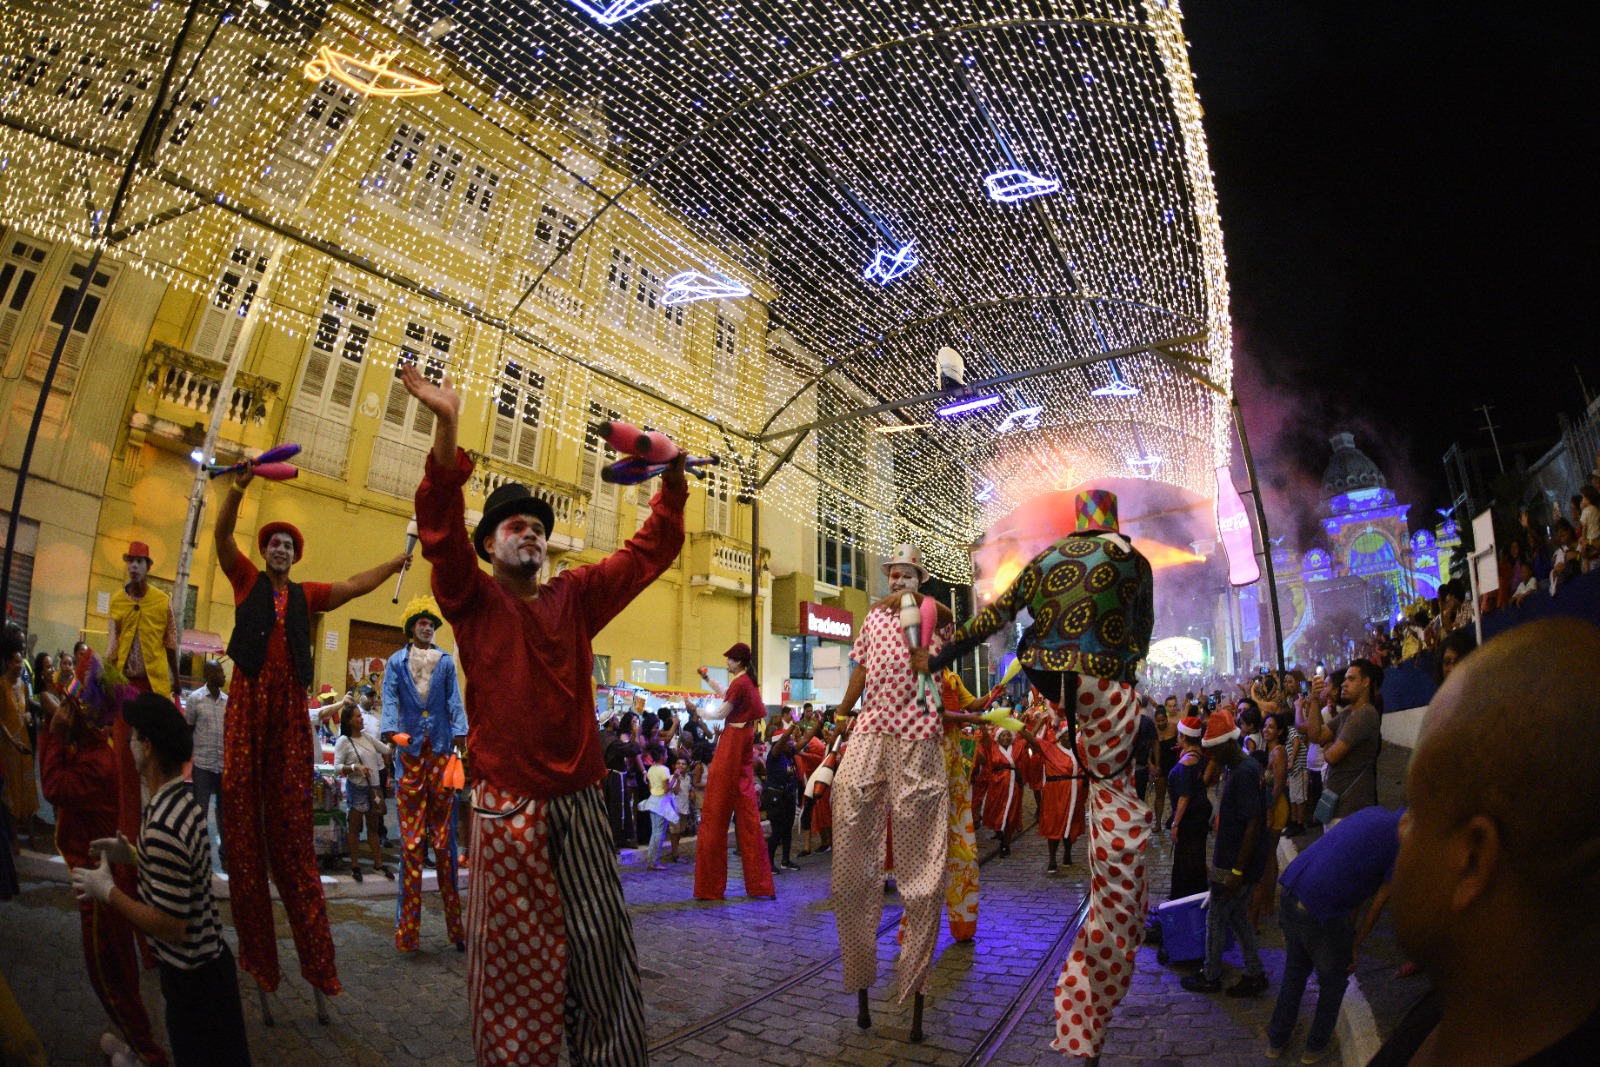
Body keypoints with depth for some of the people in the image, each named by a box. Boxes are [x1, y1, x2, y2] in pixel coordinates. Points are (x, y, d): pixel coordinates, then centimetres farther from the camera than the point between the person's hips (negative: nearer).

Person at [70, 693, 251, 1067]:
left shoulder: (161, 826, -29)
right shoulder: (183, 798, -1)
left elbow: (170, 927, -25)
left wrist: (107, 891, -15)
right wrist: (133, 856, 11)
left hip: (192, 973, -8)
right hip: (208, 956, 8)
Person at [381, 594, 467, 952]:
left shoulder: (446, 661, 12)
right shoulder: (396, 662, 10)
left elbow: (455, 700, 5)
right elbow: (390, 700, 0)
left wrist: (460, 732, -10)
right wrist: (390, 729, -19)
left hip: (441, 750, 1)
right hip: (409, 750, -1)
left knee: (444, 836, 2)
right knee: (410, 839, -1)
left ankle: (455, 923, 7)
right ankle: (407, 929, 6)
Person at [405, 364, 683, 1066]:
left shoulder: (576, 597, 9)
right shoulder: (474, 600, 1)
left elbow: (649, 552, 7)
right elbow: (440, 529, -14)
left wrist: (673, 476, -7)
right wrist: (447, 428, -27)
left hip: (578, 803, 3)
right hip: (506, 808, -3)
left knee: (602, 950, 10)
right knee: (514, 958, 9)